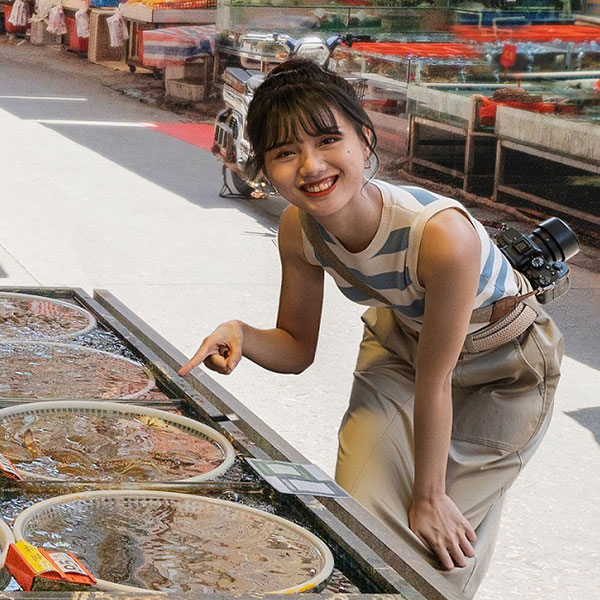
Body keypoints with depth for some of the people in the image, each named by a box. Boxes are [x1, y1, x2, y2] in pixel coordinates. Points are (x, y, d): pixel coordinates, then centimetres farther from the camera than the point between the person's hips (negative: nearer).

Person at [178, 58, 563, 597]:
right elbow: (298, 349, -6)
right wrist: (242, 336, -28)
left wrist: (429, 497, -16)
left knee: (446, 541, 4)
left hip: (502, 363, -4)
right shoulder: (299, 229, -23)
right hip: (400, 342, 5)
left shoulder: (442, 234, -41)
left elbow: (433, 382, -29)